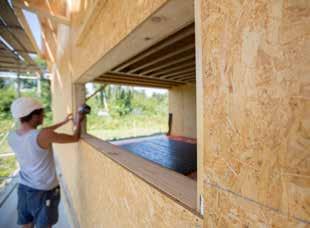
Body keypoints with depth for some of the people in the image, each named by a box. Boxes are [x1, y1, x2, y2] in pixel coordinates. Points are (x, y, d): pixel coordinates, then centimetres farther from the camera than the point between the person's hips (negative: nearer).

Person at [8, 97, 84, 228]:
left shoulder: (12, 136, -7)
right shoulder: (43, 136, -28)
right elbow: (75, 138, -17)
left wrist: (64, 122, 13)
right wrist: (79, 121, 0)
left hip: (23, 188, 6)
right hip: (44, 191, -6)